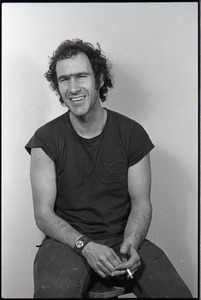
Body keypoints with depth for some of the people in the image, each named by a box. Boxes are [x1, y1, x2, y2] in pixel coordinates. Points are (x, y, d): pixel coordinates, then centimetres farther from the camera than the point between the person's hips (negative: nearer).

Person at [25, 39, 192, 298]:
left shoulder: (132, 134, -1)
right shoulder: (45, 140, -4)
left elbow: (141, 204, 3)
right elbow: (43, 214, -5)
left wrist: (131, 244, -17)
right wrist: (86, 247, -20)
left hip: (123, 239, 2)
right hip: (68, 241, -1)